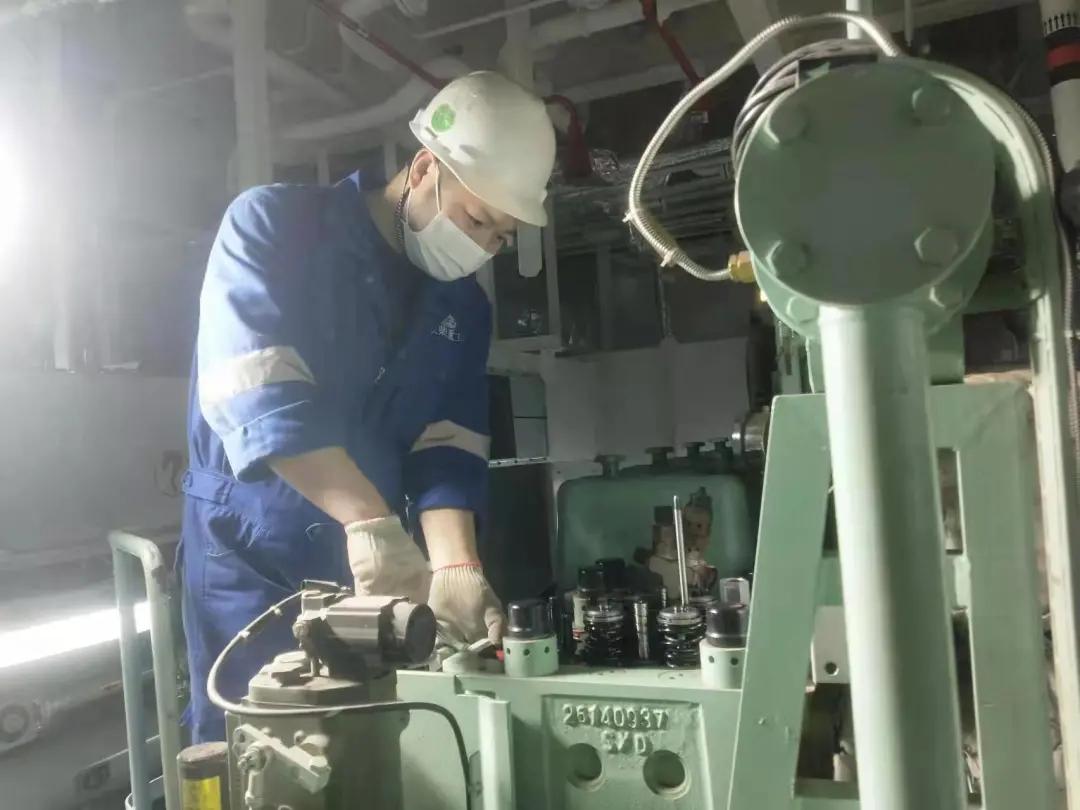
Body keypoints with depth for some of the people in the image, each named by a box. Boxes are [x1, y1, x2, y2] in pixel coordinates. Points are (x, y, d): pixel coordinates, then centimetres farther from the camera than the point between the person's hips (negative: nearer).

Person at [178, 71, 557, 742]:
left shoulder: (465, 308, 5)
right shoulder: (276, 227, -10)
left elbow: (448, 455, -2)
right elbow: (258, 392, -25)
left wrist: (456, 569, -19)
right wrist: (371, 522, -34)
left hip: (377, 571, 5)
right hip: (254, 556, -4)